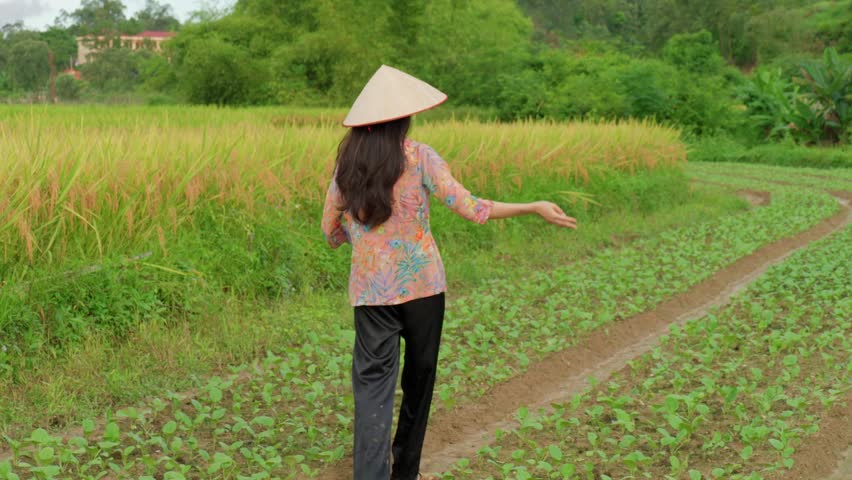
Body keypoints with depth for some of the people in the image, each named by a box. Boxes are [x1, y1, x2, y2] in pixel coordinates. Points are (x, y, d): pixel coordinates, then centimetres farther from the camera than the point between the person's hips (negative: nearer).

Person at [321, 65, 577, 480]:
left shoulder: (346, 165, 3)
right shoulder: (419, 157, -7)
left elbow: (332, 234, 10)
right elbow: (470, 209, -12)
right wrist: (535, 208, -6)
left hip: (370, 290, 2)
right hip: (422, 284, -1)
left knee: (373, 381, 0)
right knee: (419, 376, 15)